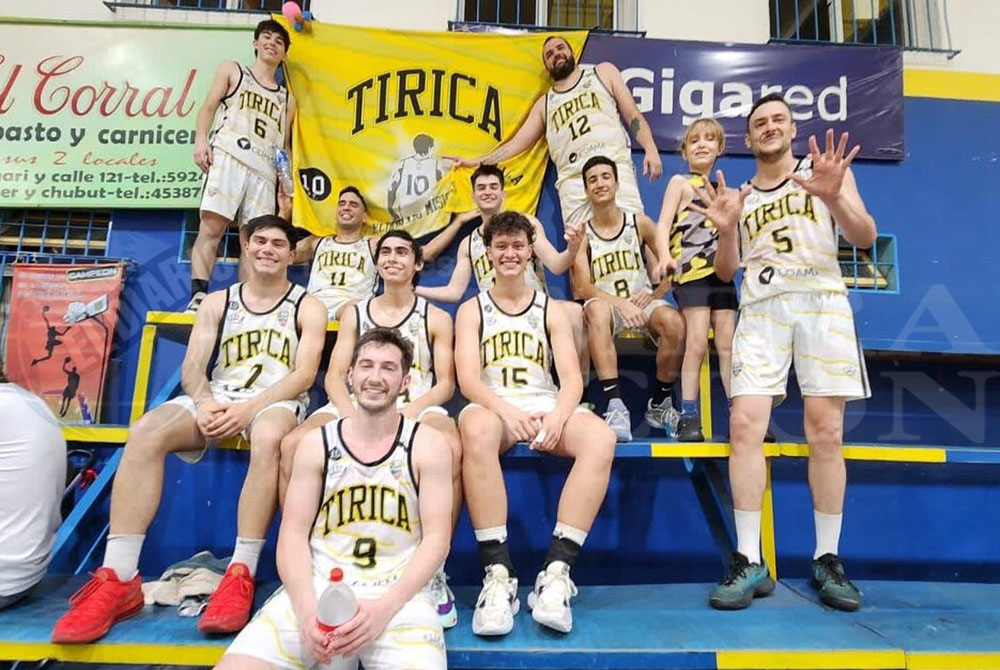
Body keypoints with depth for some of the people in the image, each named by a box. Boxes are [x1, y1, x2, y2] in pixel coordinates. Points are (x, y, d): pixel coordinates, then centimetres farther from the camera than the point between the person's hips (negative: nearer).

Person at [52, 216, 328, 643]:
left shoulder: (308, 308, 8)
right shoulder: (217, 303, 18)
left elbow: (304, 374, -6)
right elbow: (192, 368, 7)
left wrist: (249, 408, -20)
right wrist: (204, 404, -16)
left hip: (276, 401, -3)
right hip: (216, 400, 4)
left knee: (268, 438, -40)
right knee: (145, 433, -26)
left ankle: (241, 574, -36)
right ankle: (119, 578, -26)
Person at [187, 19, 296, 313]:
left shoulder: (287, 98, 28)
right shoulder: (232, 70, 22)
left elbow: (284, 145, 23)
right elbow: (208, 107, 10)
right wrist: (201, 140, -10)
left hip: (265, 169, 3)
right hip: (228, 157, -3)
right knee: (211, 227, -17)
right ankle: (199, 296, -23)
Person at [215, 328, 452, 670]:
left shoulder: (427, 444, 0)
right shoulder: (317, 443, 6)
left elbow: (436, 537, -3)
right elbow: (293, 533, 3)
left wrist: (384, 608, -16)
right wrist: (307, 608, -14)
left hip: (397, 593, -1)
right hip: (317, 586, 1)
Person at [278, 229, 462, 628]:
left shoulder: (436, 318, 15)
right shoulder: (355, 314, 21)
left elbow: (445, 384, 6)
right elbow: (334, 377, 10)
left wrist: (408, 412, -15)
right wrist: (352, 415, -13)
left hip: (419, 407, -2)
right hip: (355, 405, 2)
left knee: (450, 448, -37)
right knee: (292, 445, -28)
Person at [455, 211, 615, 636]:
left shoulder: (550, 309, 15)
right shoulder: (471, 310, 11)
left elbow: (572, 379, 2)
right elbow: (468, 380, -4)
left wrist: (558, 416, -21)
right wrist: (508, 411, -25)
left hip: (546, 406, 2)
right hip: (492, 406, -1)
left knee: (601, 438, -30)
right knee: (477, 431, -39)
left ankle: (556, 571, -29)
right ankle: (498, 574, -33)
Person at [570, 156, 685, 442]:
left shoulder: (640, 223, 7)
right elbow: (583, 287, -8)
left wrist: (656, 295, -9)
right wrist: (621, 303, -22)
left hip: (643, 303, 2)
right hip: (606, 304, -1)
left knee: (673, 322, -31)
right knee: (596, 311, -37)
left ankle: (659, 405, -8)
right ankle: (615, 406, -41)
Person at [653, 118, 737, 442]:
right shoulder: (681, 182, 5)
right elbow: (663, 224, -9)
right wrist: (664, 256, -25)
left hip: (721, 273, 6)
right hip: (692, 271, -6)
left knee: (728, 344, 2)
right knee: (697, 343, -14)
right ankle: (688, 418, -8)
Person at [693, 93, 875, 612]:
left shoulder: (826, 170, 14)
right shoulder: (739, 196, 20)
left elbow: (865, 237, 2)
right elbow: (726, 271, 14)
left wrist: (833, 197, -17)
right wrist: (726, 229, -5)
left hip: (821, 302, -1)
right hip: (760, 309, 2)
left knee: (825, 432, -5)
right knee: (744, 425, -12)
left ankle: (828, 560, 7)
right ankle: (749, 561, -6)